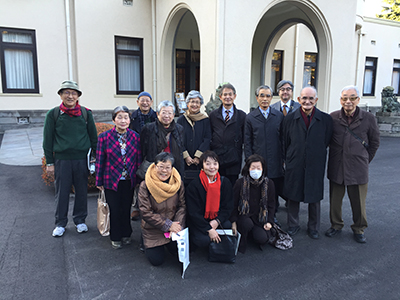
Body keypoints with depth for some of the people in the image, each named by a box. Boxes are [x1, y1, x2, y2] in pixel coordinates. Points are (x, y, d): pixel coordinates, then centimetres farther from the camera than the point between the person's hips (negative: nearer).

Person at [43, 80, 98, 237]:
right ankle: (60, 223, 24)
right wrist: (49, 162, 1)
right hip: (62, 159, -1)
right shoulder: (53, 114, 1)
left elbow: (93, 137, 9)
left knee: (82, 191, 9)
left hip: (81, 159, 1)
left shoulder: (86, 113, 3)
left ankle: (80, 220, 27)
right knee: (62, 192, 7)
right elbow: (47, 140, 3)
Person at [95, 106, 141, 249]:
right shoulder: (104, 137, -8)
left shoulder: (135, 136, -1)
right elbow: (100, 160, -3)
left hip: (129, 181, 2)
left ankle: (126, 234, 33)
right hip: (112, 180, -2)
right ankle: (115, 237, 27)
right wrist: (99, 181, 0)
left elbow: (138, 159, 5)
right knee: (114, 210, 7)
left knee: (127, 209, 13)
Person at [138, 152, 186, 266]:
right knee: (157, 260, -5)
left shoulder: (178, 183, -8)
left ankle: (168, 243, 26)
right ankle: (146, 245, 28)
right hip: (152, 230, -2)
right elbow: (145, 212, -17)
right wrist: (168, 225, -20)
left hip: (174, 227, 2)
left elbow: (182, 206, -3)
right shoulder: (145, 186, -17)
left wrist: (177, 225, -20)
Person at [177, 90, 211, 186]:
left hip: (201, 161, 0)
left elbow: (207, 139, -1)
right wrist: (186, 156, -8)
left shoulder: (205, 120, 6)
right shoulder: (181, 120, 7)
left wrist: (198, 157, -10)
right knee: (185, 184, -2)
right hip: (184, 161, 0)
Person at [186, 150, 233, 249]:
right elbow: (193, 212, -12)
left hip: (218, 218, 4)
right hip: (199, 222, -4)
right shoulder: (194, 185, -12)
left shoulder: (225, 182, -1)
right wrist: (209, 229, -19)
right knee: (202, 240, -28)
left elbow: (228, 207, 2)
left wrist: (217, 221, -15)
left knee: (229, 226, -24)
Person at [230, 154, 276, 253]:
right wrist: (233, 221, -12)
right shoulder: (240, 183, -8)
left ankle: (255, 231, 15)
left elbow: (271, 205, 7)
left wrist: (269, 222, -5)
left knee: (262, 239, -21)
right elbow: (234, 204, -2)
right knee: (247, 223, -36)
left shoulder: (269, 184, -2)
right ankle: (242, 242, -5)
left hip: (260, 219, 2)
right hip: (243, 216, -2)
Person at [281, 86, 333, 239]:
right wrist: (285, 160, 5)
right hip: (294, 165, 1)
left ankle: (313, 227, 30)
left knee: (314, 198, 11)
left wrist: (318, 157, 4)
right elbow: (285, 143, 5)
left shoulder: (326, 119, -3)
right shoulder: (289, 119, 0)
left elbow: (327, 142, 5)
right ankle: (293, 225, 30)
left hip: (315, 166, 0)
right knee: (293, 196, 12)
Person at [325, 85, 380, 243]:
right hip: (336, 167, 1)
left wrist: (364, 160, 10)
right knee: (335, 199, 12)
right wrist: (336, 156, 10)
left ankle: (359, 229, 30)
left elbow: (374, 143, 8)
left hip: (358, 168, -1)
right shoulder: (332, 118, -3)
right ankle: (336, 225, 33)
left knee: (358, 201, 8)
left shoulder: (368, 118, -4)